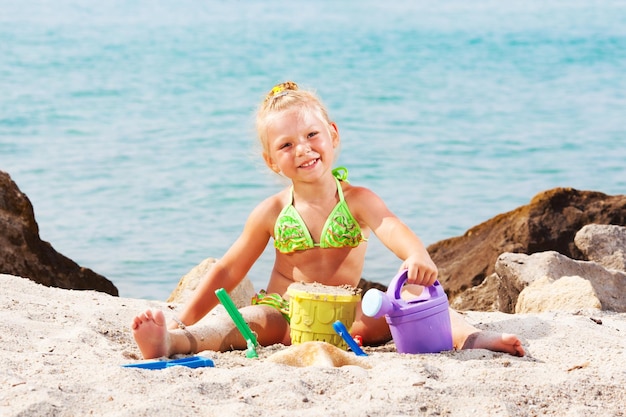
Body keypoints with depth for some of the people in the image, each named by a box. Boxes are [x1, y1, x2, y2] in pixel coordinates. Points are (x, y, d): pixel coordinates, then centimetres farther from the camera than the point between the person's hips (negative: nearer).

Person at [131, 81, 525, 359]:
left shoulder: (358, 200, 0)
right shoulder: (272, 212, 4)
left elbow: (393, 229, -21)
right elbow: (228, 271, 11)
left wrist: (418, 258, -46)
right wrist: (184, 319, 4)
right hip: (283, 314, 0)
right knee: (242, 321, -29)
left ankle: (469, 336, -44)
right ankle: (168, 342, -53)